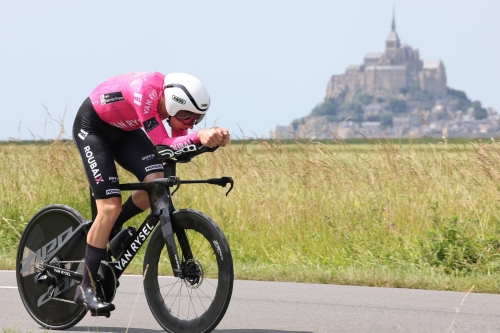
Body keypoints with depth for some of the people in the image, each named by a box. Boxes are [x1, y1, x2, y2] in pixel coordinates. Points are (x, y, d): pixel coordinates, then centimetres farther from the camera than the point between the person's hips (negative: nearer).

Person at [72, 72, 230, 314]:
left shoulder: (175, 96, -18)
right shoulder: (145, 92, -38)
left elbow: (178, 146, -16)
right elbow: (163, 145, -38)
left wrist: (213, 137, -34)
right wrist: (199, 135, -53)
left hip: (123, 129, 7)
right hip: (92, 127, -7)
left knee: (157, 181, -17)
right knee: (110, 206, -16)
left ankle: (112, 230, 10)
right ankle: (86, 288, -7)